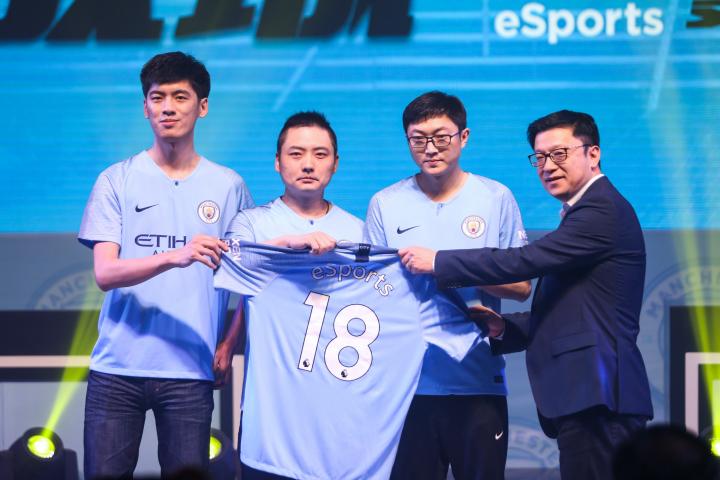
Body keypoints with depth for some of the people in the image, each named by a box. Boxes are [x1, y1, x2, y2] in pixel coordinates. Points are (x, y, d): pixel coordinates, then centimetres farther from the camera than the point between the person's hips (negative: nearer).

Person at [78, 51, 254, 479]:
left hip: (190, 372, 1)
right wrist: (174, 257, -23)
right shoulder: (117, 181, 3)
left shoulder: (229, 187, 7)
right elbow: (105, 273, -7)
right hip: (117, 367, 0)